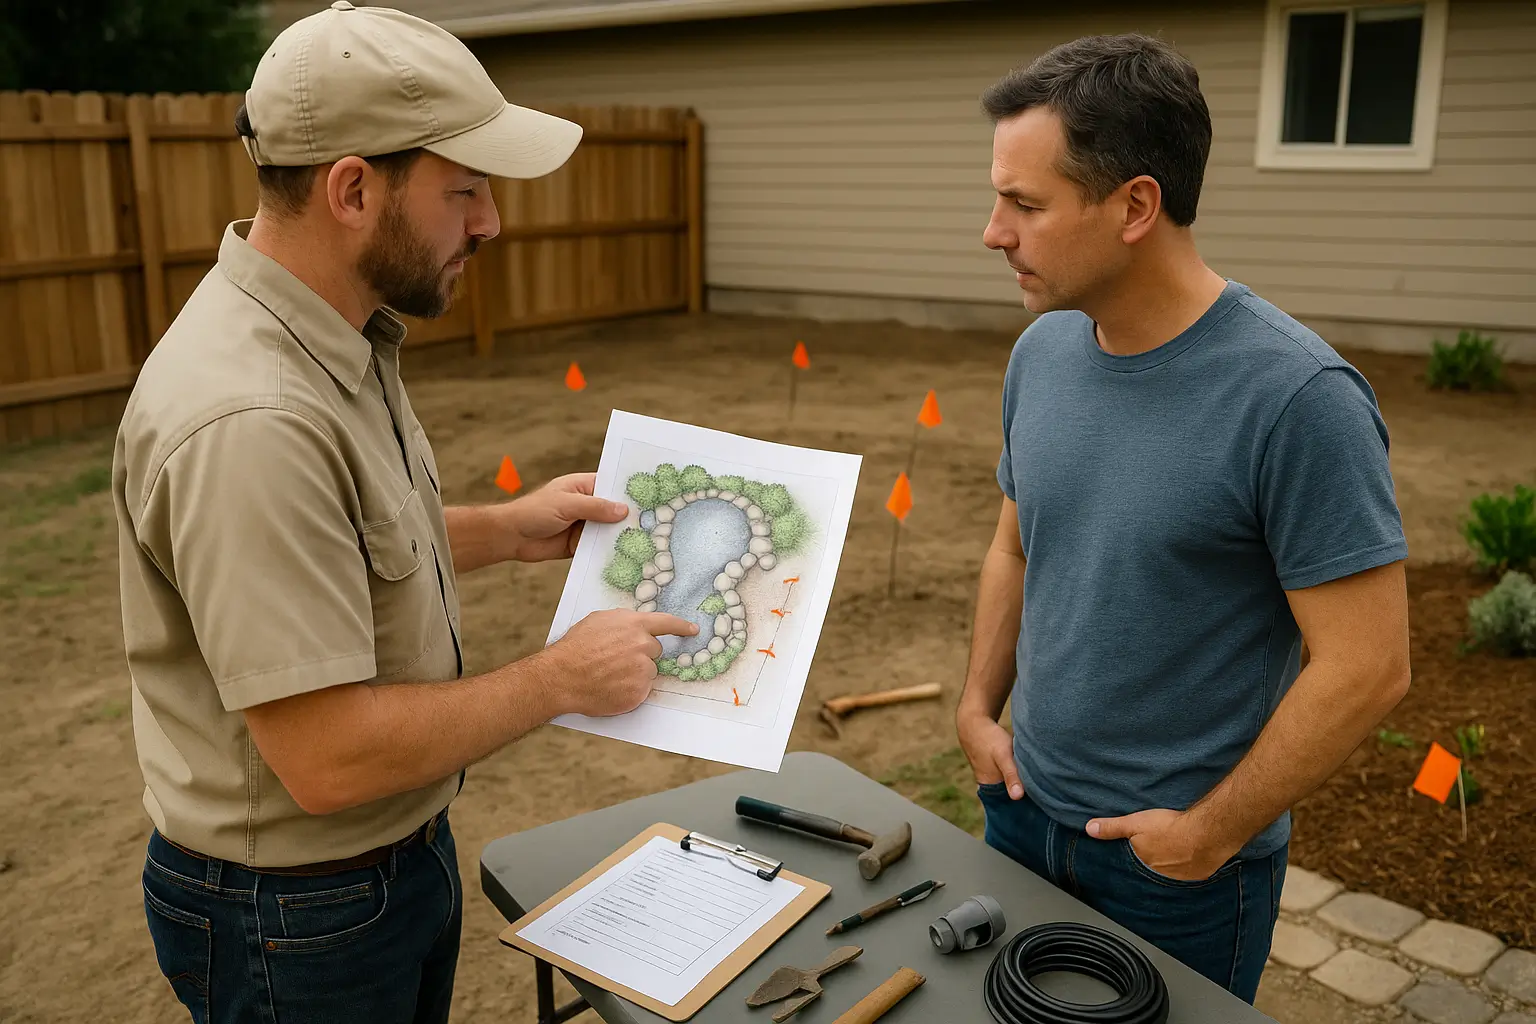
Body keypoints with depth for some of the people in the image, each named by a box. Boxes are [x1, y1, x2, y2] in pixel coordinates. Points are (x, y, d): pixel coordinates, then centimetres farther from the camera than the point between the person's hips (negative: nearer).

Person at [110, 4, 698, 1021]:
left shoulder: (338, 339, -1)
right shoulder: (250, 421, -32)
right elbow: (327, 758, -31)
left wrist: (505, 528, 2)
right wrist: (561, 678, -20)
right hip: (296, 914, -8)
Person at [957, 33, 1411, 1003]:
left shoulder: (1297, 397, -23)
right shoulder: (1041, 352, -3)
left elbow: (1365, 668, -20)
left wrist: (1215, 831, -14)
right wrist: (980, 702, 2)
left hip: (1180, 854, -5)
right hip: (1025, 806, 6)